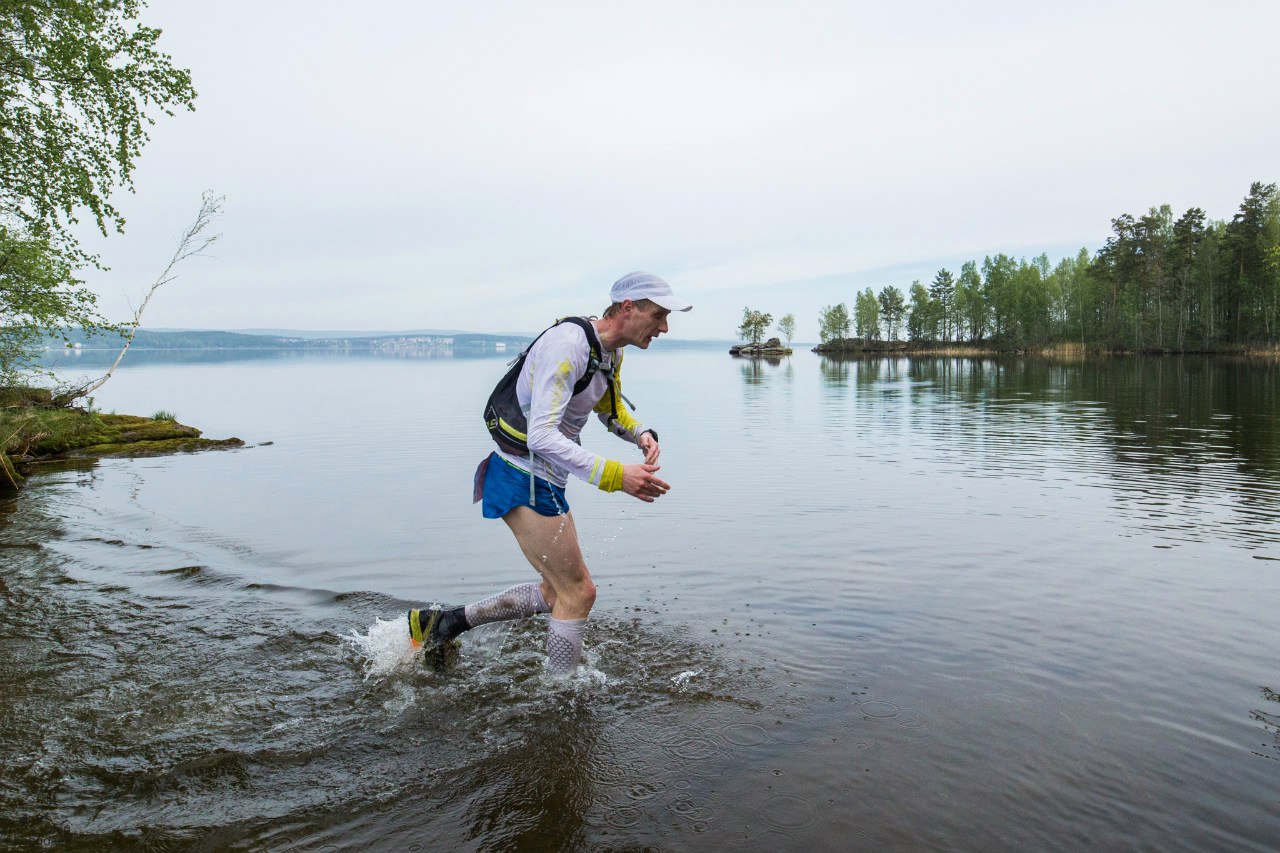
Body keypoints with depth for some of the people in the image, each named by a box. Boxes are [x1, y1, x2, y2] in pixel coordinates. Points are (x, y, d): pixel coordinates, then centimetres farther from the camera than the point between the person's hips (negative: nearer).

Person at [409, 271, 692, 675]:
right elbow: (542, 436, -32)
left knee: (557, 592, 17)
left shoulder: (610, 352, 7)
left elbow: (610, 408, 25)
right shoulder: (568, 344, -24)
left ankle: (443, 623, 26)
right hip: (525, 479, -10)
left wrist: (643, 434, 4)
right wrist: (615, 476, -36)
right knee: (578, 593, -1)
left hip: (543, 480, 10)